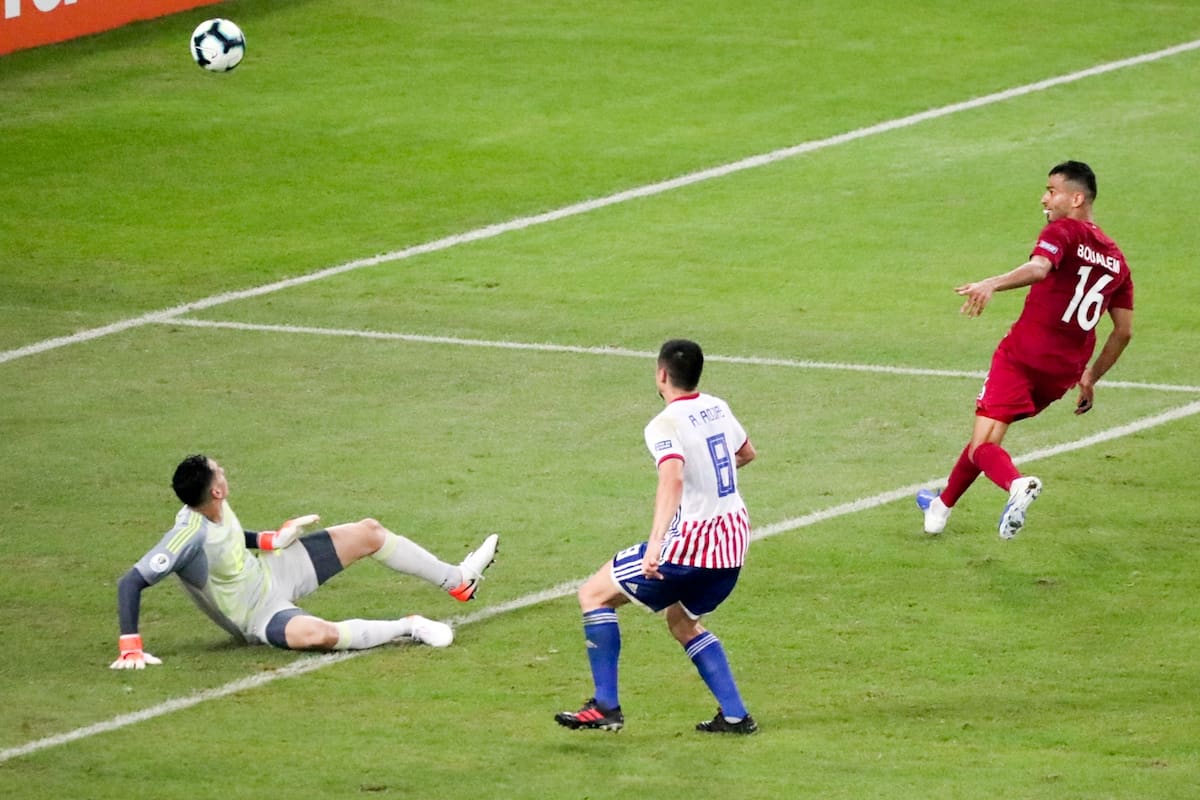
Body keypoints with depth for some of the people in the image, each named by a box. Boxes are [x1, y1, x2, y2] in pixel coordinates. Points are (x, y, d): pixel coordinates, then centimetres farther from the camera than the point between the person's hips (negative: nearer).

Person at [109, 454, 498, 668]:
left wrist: (271, 539, 3)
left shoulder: (215, 507, -11)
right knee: (318, 633, -42)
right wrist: (130, 647, -43)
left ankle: (459, 581, 22)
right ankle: (409, 628, -21)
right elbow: (130, 583, -38)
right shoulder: (189, 535, -36)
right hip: (260, 614, -9)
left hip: (269, 572, 9)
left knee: (368, 532, 7)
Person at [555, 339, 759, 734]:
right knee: (683, 623, 28)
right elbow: (746, 453, 26)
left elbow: (672, 480, -33)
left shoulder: (665, 425, -16)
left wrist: (655, 543, -42)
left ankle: (606, 707, 1)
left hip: (690, 543, -8)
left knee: (594, 595, 5)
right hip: (734, 538, 8)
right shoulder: (717, 408, 7)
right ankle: (735, 716, 18)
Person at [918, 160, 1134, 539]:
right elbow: (1124, 331, 17)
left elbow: (1038, 268, -28)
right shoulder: (1116, 259, 17)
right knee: (988, 433, 25)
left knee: (983, 447, -14)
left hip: (1022, 356, -7)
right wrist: (1091, 377, 27)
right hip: (1064, 372, 7)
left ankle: (1017, 485, -43)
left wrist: (992, 284, -45)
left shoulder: (1062, 231, -4)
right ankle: (942, 506, 37)